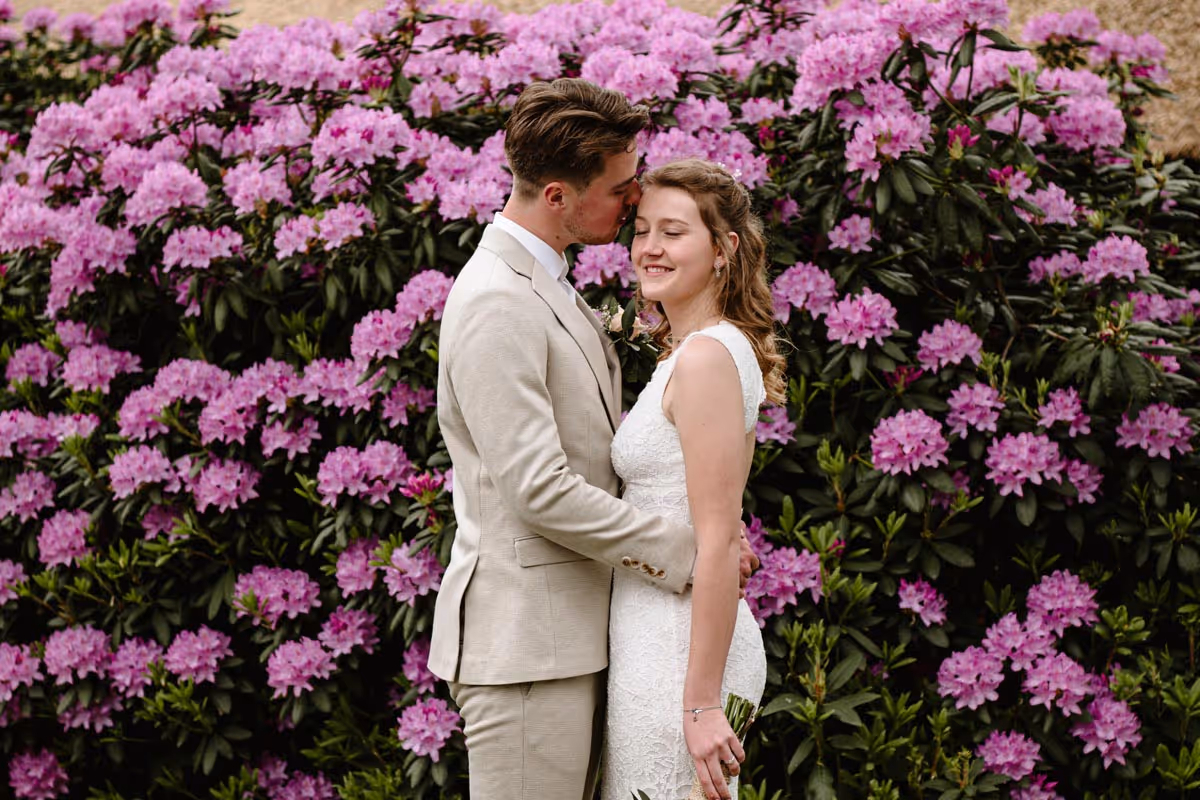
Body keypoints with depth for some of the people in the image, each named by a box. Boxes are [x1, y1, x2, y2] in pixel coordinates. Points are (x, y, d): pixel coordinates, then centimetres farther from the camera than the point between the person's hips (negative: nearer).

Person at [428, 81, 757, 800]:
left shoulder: (547, 286, 16)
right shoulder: (496, 303, -17)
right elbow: (540, 491, -22)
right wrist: (684, 553, -14)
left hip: (571, 633, 10)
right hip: (522, 640, -10)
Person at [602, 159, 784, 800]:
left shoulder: (704, 357, -16)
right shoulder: (720, 349, 13)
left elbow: (718, 544, -20)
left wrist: (701, 702, -20)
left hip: (676, 649, -10)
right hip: (663, 634, 10)